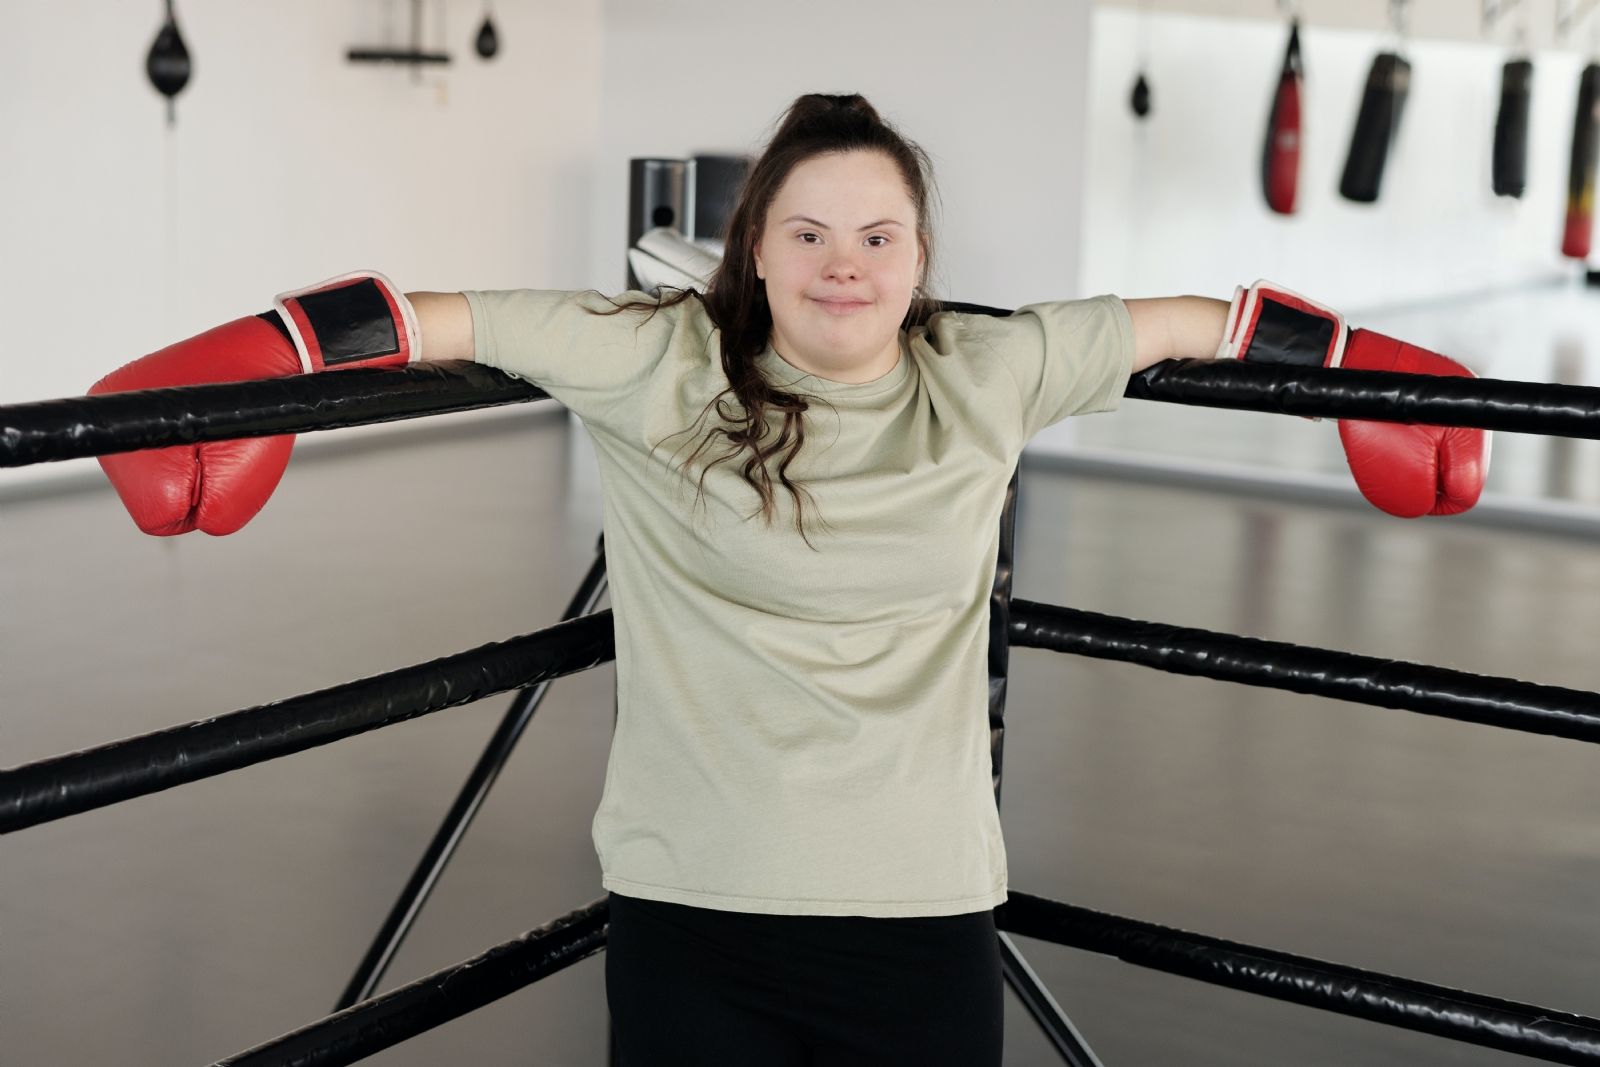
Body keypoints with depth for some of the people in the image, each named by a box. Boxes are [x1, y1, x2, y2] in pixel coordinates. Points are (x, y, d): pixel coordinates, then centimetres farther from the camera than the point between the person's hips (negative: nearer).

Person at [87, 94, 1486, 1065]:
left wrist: (1363, 371, 23)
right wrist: (252, 365, -14)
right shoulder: (661, 367, -5)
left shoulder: (988, 378, 3)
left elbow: (1197, 324, 14)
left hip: (924, 907, 2)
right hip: (693, 911, -2)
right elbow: (446, 319, -6)